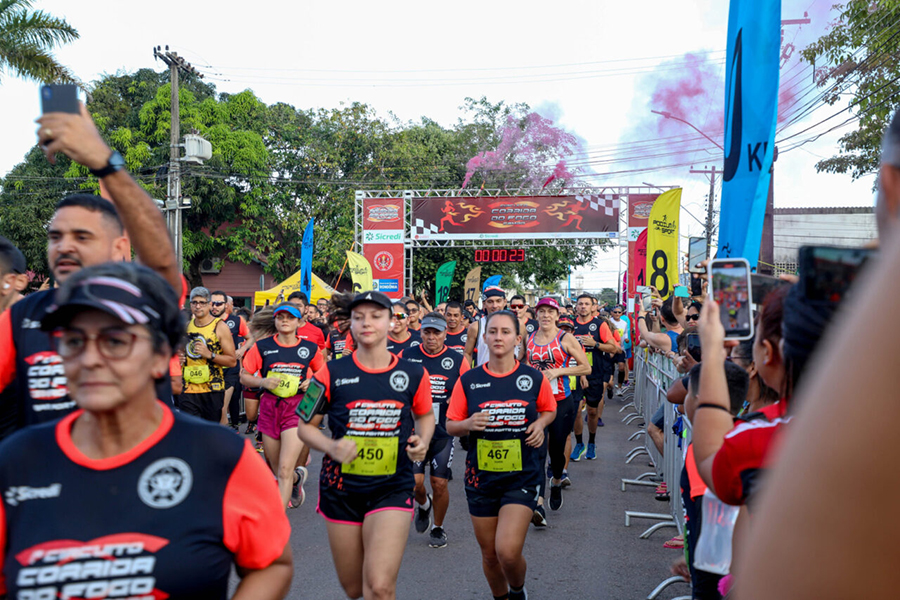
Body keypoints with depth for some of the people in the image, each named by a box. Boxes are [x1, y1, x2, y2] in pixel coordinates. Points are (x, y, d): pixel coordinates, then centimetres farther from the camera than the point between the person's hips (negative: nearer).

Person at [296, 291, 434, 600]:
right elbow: (305, 426, 1)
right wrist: (331, 447, -18)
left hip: (392, 489, -1)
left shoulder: (413, 374, -3)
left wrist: (422, 441, -6)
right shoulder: (332, 373, -5)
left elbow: (425, 415, 15)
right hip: (342, 488, 1)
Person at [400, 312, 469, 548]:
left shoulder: (457, 360, -1)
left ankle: (438, 529, 28)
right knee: (414, 480, -6)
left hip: (443, 431, 0)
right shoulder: (406, 356, 0)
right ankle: (423, 505, 31)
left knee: (439, 484, 3)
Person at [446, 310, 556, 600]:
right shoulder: (468, 380, -2)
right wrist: (468, 424, -17)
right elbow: (451, 425, 4)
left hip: (522, 476, -2)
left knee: (508, 551, -15)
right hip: (481, 477, 2)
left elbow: (549, 410, 15)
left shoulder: (534, 378, -3)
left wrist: (540, 424, -6)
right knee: (489, 554, 12)